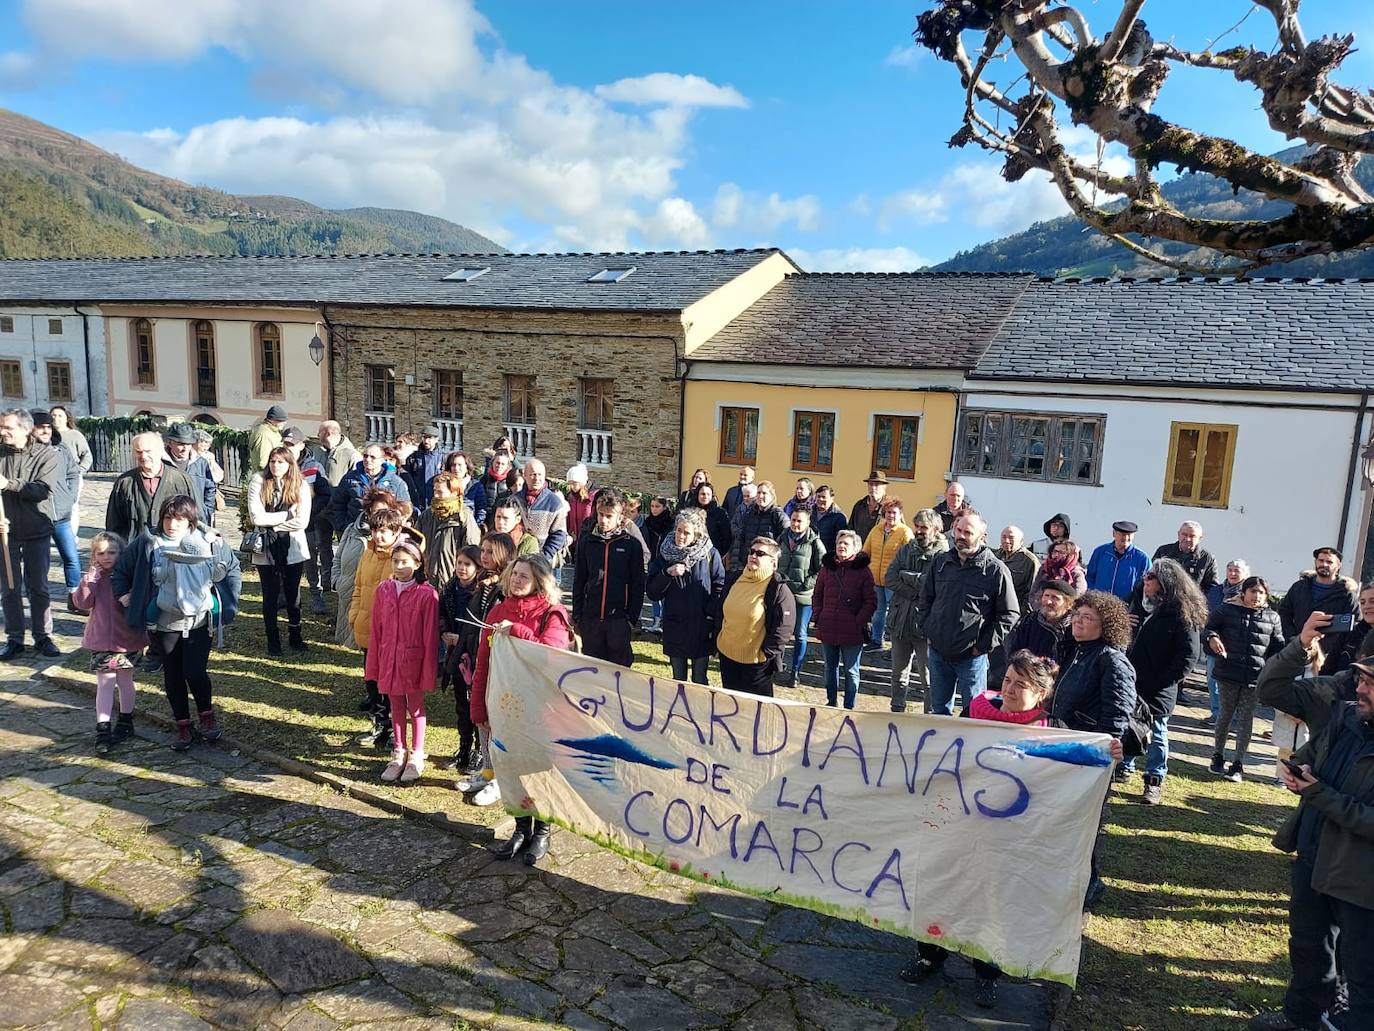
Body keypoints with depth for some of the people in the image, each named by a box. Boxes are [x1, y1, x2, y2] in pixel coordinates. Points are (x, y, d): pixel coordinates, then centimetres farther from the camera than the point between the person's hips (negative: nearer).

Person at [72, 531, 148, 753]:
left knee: (125, 680, 13)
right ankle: (103, 730, 2)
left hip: (127, 638, -1)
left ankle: (125, 722, 29)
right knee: (105, 684, 1)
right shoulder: (93, 578, 1)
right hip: (101, 639, 1)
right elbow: (82, 603, -10)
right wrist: (89, 581, -19)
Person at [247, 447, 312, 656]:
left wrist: (272, 524, -13)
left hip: (293, 548, 1)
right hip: (266, 549, -1)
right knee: (270, 595, 8)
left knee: (293, 594, 12)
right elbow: (256, 517, -16)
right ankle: (273, 640, 22)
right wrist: (287, 515, -14)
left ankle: (295, 636, 29)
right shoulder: (258, 483, -6)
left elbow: (302, 521, -12)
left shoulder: (300, 486, -4)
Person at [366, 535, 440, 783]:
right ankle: (399, 754, 32)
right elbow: (376, 630, 4)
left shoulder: (427, 594, -16)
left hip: (413, 659, -4)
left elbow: (430, 636, -13)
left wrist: (428, 671, -12)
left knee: (415, 707, 11)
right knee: (396, 707, 17)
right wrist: (373, 665, 5)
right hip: (389, 658, 4)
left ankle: (416, 756, 26)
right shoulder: (383, 590, -2)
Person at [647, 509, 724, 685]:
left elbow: (721, 586, -2)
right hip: (674, 628, 2)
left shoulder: (710, 554, -6)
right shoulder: (665, 554, 0)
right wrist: (667, 573, -16)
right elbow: (651, 592, -1)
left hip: (701, 629, -2)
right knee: (678, 680, 12)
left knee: (699, 681, 7)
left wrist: (710, 614, -11)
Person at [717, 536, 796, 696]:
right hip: (726, 654, 6)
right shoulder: (734, 578, 3)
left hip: (756, 661, -6)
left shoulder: (778, 589, -15)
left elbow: (783, 628, -15)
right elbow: (721, 611, 14)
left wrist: (766, 653, -14)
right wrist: (718, 640, 12)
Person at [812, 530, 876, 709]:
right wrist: (818, 617, 3)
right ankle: (831, 702, 31)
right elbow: (818, 595, 13)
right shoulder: (827, 567, 5)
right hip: (828, 628, 4)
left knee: (851, 671, 7)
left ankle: (849, 706, 17)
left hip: (852, 631, -4)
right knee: (830, 667, 17)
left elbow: (871, 602, -5)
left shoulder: (863, 569, -5)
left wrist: (859, 622, -12)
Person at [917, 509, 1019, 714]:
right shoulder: (940, 562, 5)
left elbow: (1009, 615, -7)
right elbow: (925, 599, 17)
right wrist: (927, 629, 6)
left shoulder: (996, 570, -9)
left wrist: (984, 645, -9)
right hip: (937, 652, 5)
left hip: (971, 657, -4)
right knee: (939, 709, 17)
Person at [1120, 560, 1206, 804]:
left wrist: (1164, 681, -19)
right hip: (1131, 683, 7)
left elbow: (1188, 656, -17)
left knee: (1156, 735, 5)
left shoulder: (1183, 615, -13)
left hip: (1157, 691, -7)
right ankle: (1124, 767, 31)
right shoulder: (1147, 608, 11)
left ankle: (1154, 782, 16)